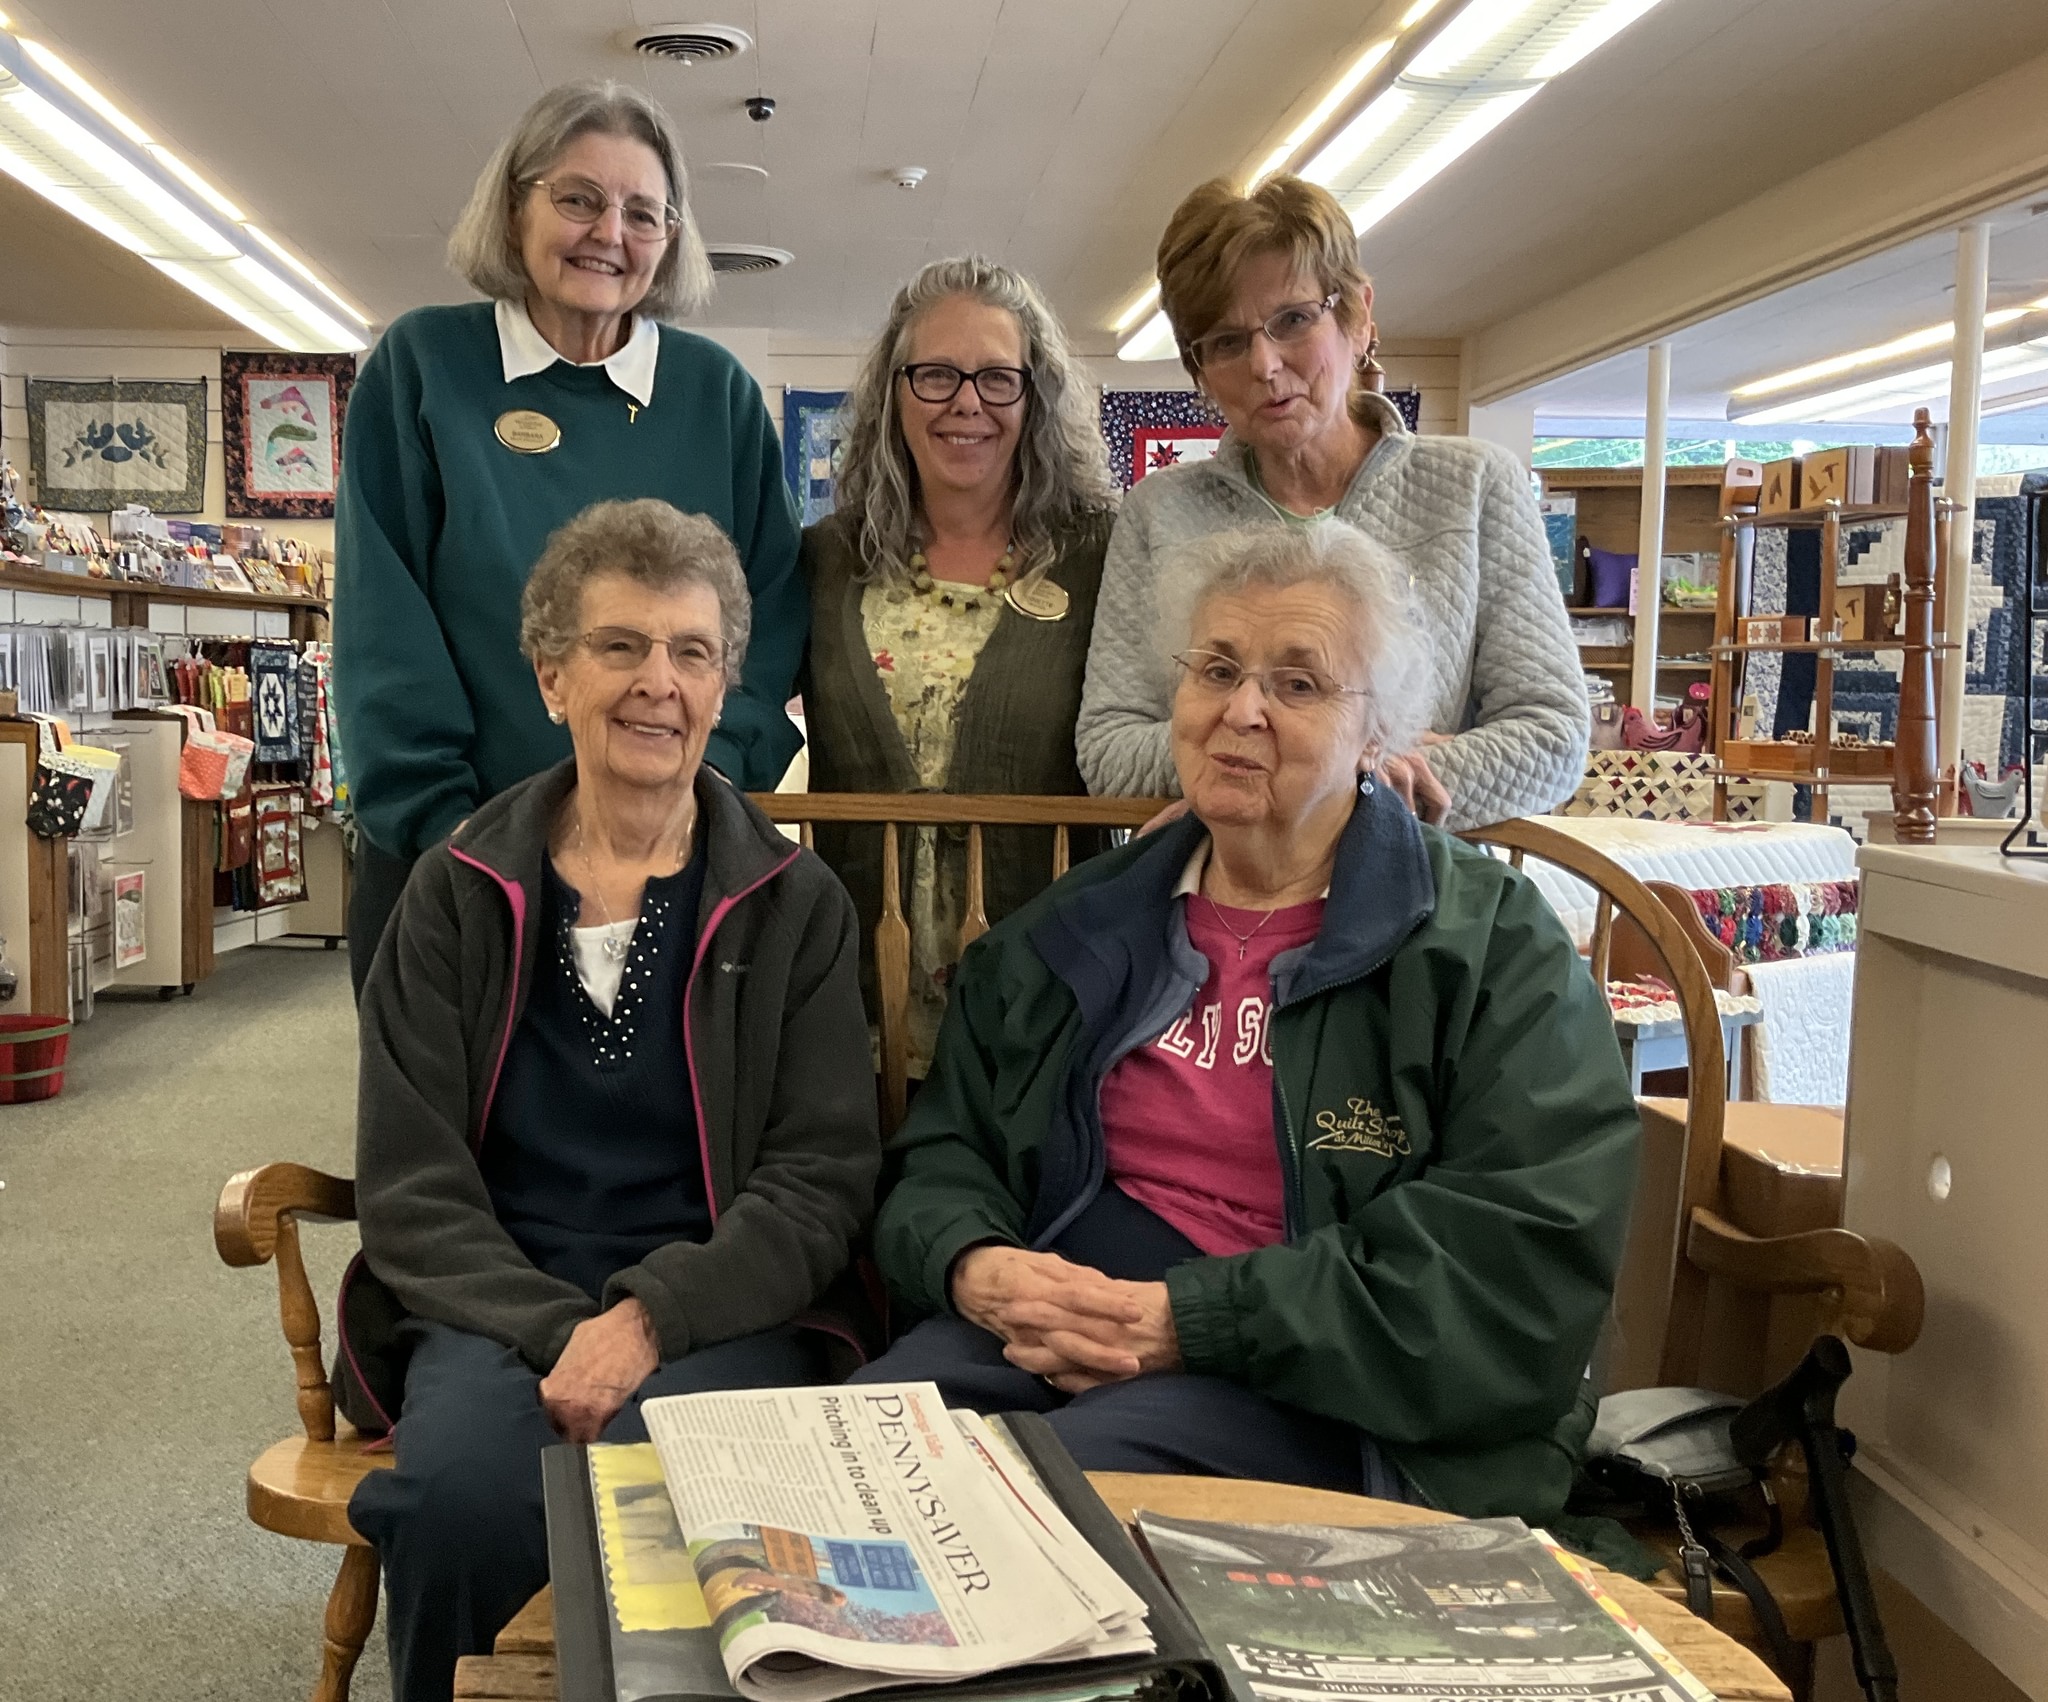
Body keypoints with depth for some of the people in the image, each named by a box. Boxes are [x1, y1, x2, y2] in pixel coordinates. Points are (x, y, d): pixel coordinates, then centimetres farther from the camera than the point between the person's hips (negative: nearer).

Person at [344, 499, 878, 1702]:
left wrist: (652, 1316, -16)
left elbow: (823, 1180, 0)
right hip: (499, 1307, 1)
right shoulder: (460, 894, 7)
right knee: (466, 1492, -30)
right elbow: (411, 1183, 2)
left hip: (720, 1310, -1)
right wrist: (557, 1331, -15)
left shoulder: (795, 906, 6)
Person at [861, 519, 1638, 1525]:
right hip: (1050, 1335, 4)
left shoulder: (1495, 948, 0)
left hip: (1320, 1394, -3)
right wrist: (974, 1268, -10)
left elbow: (1525, 1255, -12)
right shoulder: (1077, 929, 16)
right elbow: (943, 1152, 16)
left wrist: (1186, 1322, -18)